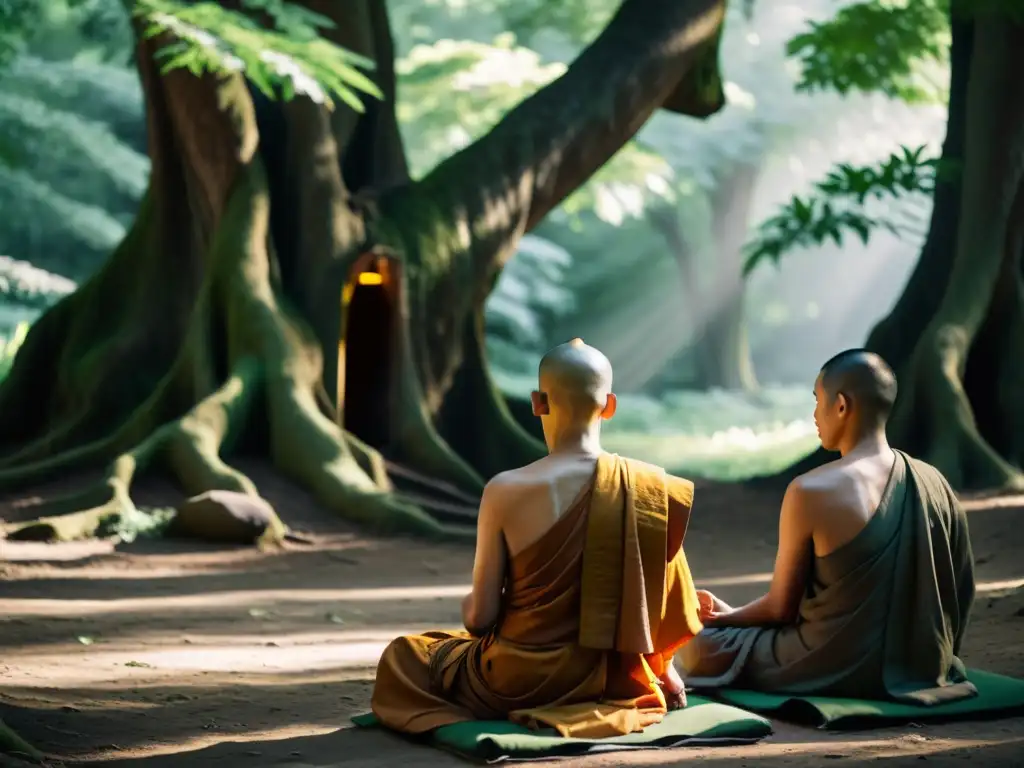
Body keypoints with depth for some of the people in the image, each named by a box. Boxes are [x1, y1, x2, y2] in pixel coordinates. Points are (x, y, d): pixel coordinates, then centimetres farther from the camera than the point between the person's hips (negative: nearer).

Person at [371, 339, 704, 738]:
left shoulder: (506, 491, -19)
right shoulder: (652, 488, -11)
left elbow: (480, 618, -13)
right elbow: (665, 611, -3)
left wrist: (471, 605, 11)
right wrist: (660, 674, 17)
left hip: (520, 683, -6)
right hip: (614, 678, 6)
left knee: (404, 657, 23)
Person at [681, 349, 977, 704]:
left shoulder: (810, 492, -18)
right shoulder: (935, 484, -3)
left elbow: (780, 608, -10)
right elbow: (962, 594, 4)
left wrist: (727, 617, 10)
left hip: (840, 673, -7)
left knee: (698, 647, 9)